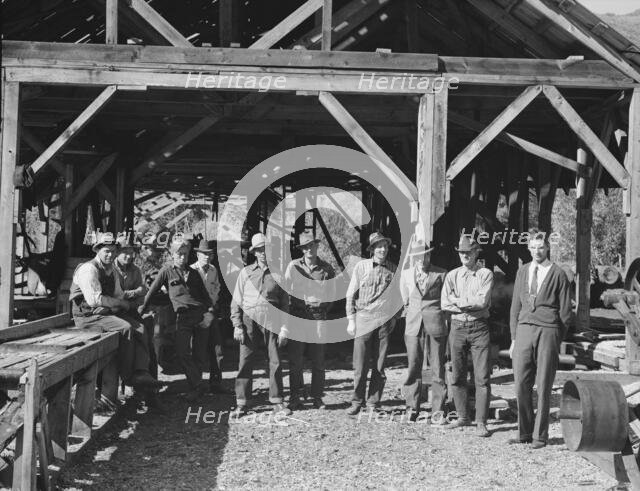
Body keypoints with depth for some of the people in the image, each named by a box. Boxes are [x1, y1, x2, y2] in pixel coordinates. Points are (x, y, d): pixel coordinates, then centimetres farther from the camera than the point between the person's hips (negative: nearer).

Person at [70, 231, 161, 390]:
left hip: (107, 312, 8)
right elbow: (94, 299, -23)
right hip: (88, 316, -8)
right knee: (125, 327, -27)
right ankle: (127, 376, -17)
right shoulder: (88, 269, -14)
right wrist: (121, 303, -18)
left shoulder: (112, 271, 14)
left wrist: (127, 304, -10)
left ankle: (140, 373, -21)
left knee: (139, 327, -13)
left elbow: (119, 296, 15)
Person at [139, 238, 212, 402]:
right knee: (182, 352, -9)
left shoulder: (193, 273, 20)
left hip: (200, 312, 1)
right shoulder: (167, 271, 12)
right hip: (182, 316, -1)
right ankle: (197, 385, -1)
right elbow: (152, 290, 15)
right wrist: (143, 308, 16)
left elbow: (204, 294, 20)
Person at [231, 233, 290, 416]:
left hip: (272, 320, 0)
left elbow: (285, 302, 11)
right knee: (245, 362, -2)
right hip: (250, 320, 0)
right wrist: (237, 326, 0)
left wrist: (284, 328, 4)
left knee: (275, 363, 1)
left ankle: (277, 402, 11)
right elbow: (236, 301, 9)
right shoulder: (246, 272, 10)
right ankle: (242, 403, 6)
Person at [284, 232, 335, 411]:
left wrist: (323, 307, 4)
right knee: (295, 360, -1)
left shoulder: (326, 268, 7)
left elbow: (332, 293, 15)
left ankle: (317, 398, 12)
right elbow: (284, 290, 6)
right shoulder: (293, 266, 3)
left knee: (318, 361, 3)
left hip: (318, 315, 1)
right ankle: (295, 398, 6)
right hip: (297, 314, -1)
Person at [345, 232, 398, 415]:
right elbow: (351, 294, 4)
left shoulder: (392, 268, 7)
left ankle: (373, 402, 13)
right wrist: (351, 320, 0)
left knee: (380, 366, 3)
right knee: (360, 365, -2)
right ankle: (357, 402, 10)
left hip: (385, 320, 2)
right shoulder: (361, 266, 2)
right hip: (364, 318, -2)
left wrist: (394, 316, 11)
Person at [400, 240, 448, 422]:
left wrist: (447, 325, 10)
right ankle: (412, 408, 8)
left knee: (437, 368, 0)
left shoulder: (441, 274, 3)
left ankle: (438, 410, 7)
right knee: (413, 367, -1)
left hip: (436, 324, -2)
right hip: (413, 325, 2)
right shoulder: (406, 275, 10)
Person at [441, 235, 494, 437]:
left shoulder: (485, 274, 0)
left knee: (482, 377, -5)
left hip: (479, 327, -3)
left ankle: (481, 422, -1)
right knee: (457, 376, 8)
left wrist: (457, 300, -6)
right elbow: (445, 304, 0)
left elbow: (482, 301, -14)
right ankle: (463, 417, 21)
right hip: (457, 327, 3)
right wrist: (470, 305, -8)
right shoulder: (452, 275, 10)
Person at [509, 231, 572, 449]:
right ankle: (524, 432, 10)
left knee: (543, 386, -1)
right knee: (521, 384, -2)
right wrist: (514, 338, 11)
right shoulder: (522, 272, 14)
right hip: (524, 329, 3)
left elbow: (565, 311, 4)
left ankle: (540, 435, 8)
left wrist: (557, 340, 1)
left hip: (548, 331, -3)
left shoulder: (558, 274, 2)